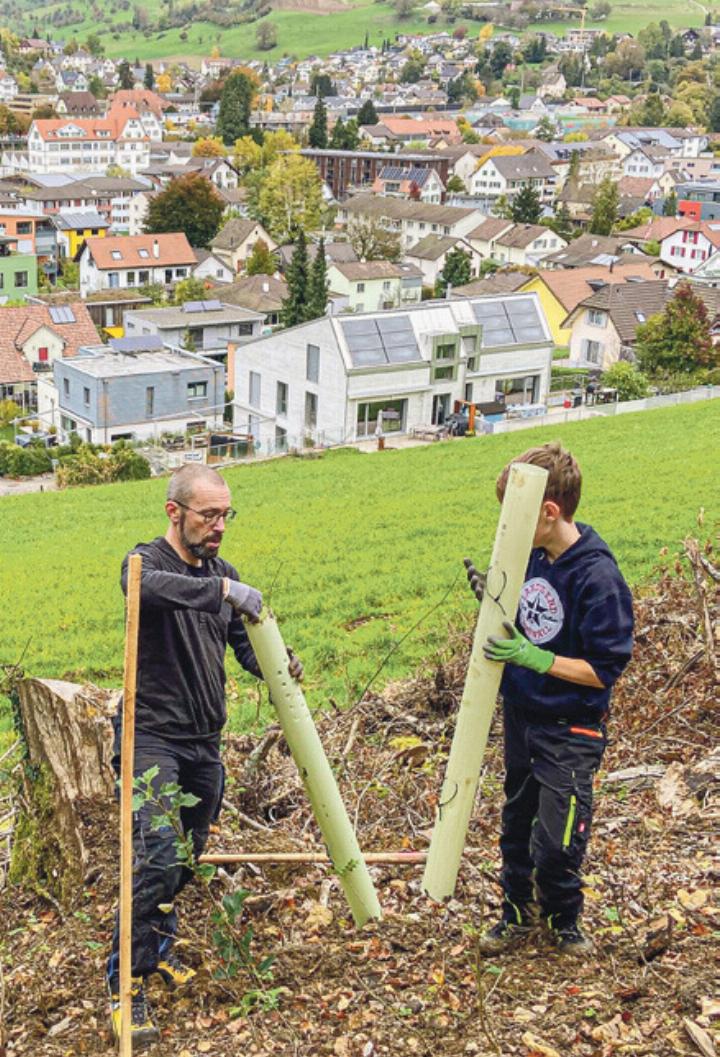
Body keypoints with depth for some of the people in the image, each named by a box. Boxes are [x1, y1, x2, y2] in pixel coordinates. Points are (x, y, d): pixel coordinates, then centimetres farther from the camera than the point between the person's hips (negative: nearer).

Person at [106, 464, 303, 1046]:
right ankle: (126, 983, -8)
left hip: (204, 743, 7)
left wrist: (277, 664, -13)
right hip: (152, 736, -7)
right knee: (156, 855, -18)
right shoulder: (148, 560, -11)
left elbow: (244, 646, 9)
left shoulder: (223, 574, 10)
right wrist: (221, 589, -46)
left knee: (187, 857, 16)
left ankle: (158, 944, 39)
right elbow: (144, 587, -36)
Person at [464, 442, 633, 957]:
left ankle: (564, 919, 29)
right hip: (521, 715, 7)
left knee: (556, 842, 1)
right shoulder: (532, 557, -3)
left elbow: (604, 669, -22)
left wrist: (532, 658, -29)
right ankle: (517, 914, 39)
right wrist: (491, 597, -8)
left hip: (570, 731, -7)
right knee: (516, 825, 20)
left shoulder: (598, 577, -24)